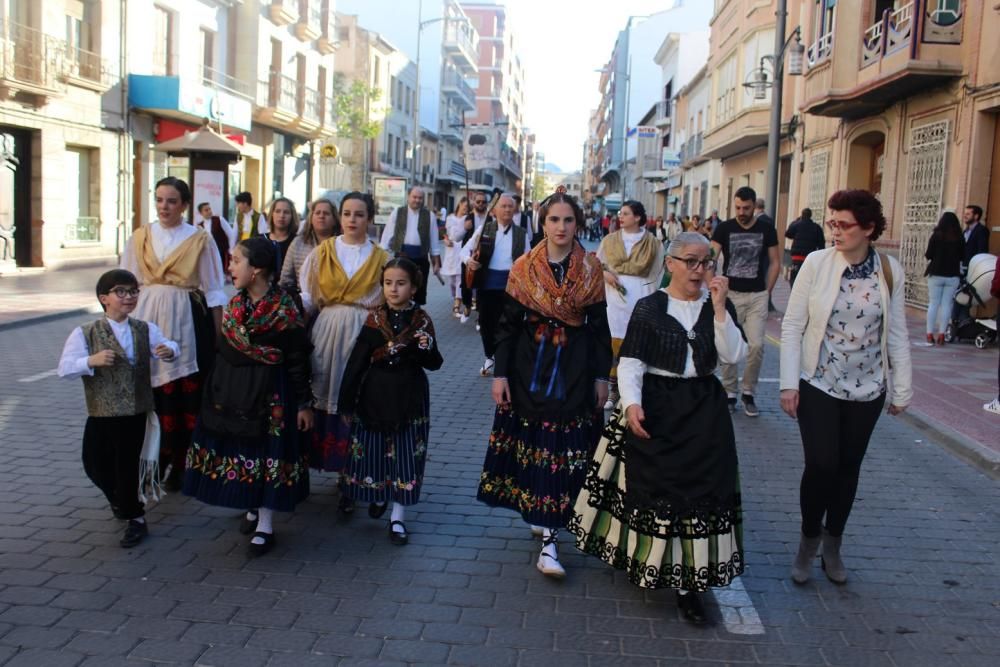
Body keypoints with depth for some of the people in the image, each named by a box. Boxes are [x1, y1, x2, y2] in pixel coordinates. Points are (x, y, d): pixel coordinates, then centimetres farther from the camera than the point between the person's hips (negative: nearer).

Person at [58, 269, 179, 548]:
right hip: (101, 414, 0)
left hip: (136, 412, 0)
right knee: (95, 465, 10)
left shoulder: (146, 330, 3)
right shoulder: (85, 333, -5)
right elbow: (65, 368, -11)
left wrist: (169, 350, -19)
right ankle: (121, 501, 41)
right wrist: (92, 360, -29)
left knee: (127, 465, 4)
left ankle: (132, 517, 22)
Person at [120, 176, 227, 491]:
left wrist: (218, 334, 0)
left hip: (187, 320, -2)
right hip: (148, 318, 2)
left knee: (188, 390, 0)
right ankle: (154, 460, 15)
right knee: (153, 388, 2)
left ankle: (182, 463, 12)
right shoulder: (140, 237, 7)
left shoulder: (200, 239, 0)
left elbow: (213, 290, 2)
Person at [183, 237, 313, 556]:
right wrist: (216, 386, 15)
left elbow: (297, 361, -12)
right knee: (239, 447, 13)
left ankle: (265, 526, 12)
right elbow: (224, 350, 13)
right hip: (231, 390, 7)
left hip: (268, 394, -6)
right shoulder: (234, 304, 4)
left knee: (266, 452, 0)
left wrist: (304, 403, -11)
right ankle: (252, 508, 33)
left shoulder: (285, 311, -15)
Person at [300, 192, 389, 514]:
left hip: (364, 335, -1)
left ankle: (350, 479, 6)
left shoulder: (381, 258, 9)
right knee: (327, 399, 0)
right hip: (327, 333, 1)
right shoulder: (322, 252, 10)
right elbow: (306, 298, 7)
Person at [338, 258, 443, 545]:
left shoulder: (421, 321, -3)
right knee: (372, 449, 10)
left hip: (409, 397, -1)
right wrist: (346, 401, -3)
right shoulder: (375, 320, -3)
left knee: (406, 453, 2)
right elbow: (356, 362, -3)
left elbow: (434, 364, 1)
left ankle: (398, 517, 15)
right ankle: (378, 496, 40)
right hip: (375, 394, 1)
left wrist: (426, 349, -22)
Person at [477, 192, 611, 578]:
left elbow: (599, 326, 3)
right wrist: (500, 374, -4)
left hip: (575, 371, -1)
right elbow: (507, 324, 1)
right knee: (530, 446, 8)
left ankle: (549, 539, 0)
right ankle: (537, 513, 31)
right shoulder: (524, 268, 0)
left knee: (562, 451, -2)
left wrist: (602, 376, 0)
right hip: (529, 368, 1)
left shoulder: (591, 270, 0)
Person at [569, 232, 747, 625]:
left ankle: (687, 581, 10)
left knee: (700, 489, 0)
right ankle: (641, 559, 30)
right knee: (649, 486, 6)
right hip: (655, 409, -2)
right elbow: (630, 361, -8)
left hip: (703, 411, 2)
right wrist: (631, 403, -23)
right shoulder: (649, 307, -3)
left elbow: (734, 355, -7)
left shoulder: (718, 306, 5)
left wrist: (719, 307, -13)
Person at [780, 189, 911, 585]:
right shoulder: (817, 263, -10)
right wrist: (789, 383, -9)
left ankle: (833, 545, 30)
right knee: (821, 464, -6)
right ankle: (809, 539, 19)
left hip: (866, 388, 2)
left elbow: (896, 335, 4)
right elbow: (792, 325, -6)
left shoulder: (890, 271, -4)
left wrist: (902, 388, 6)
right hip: (818, 385, -2)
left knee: (848, 467, 11)